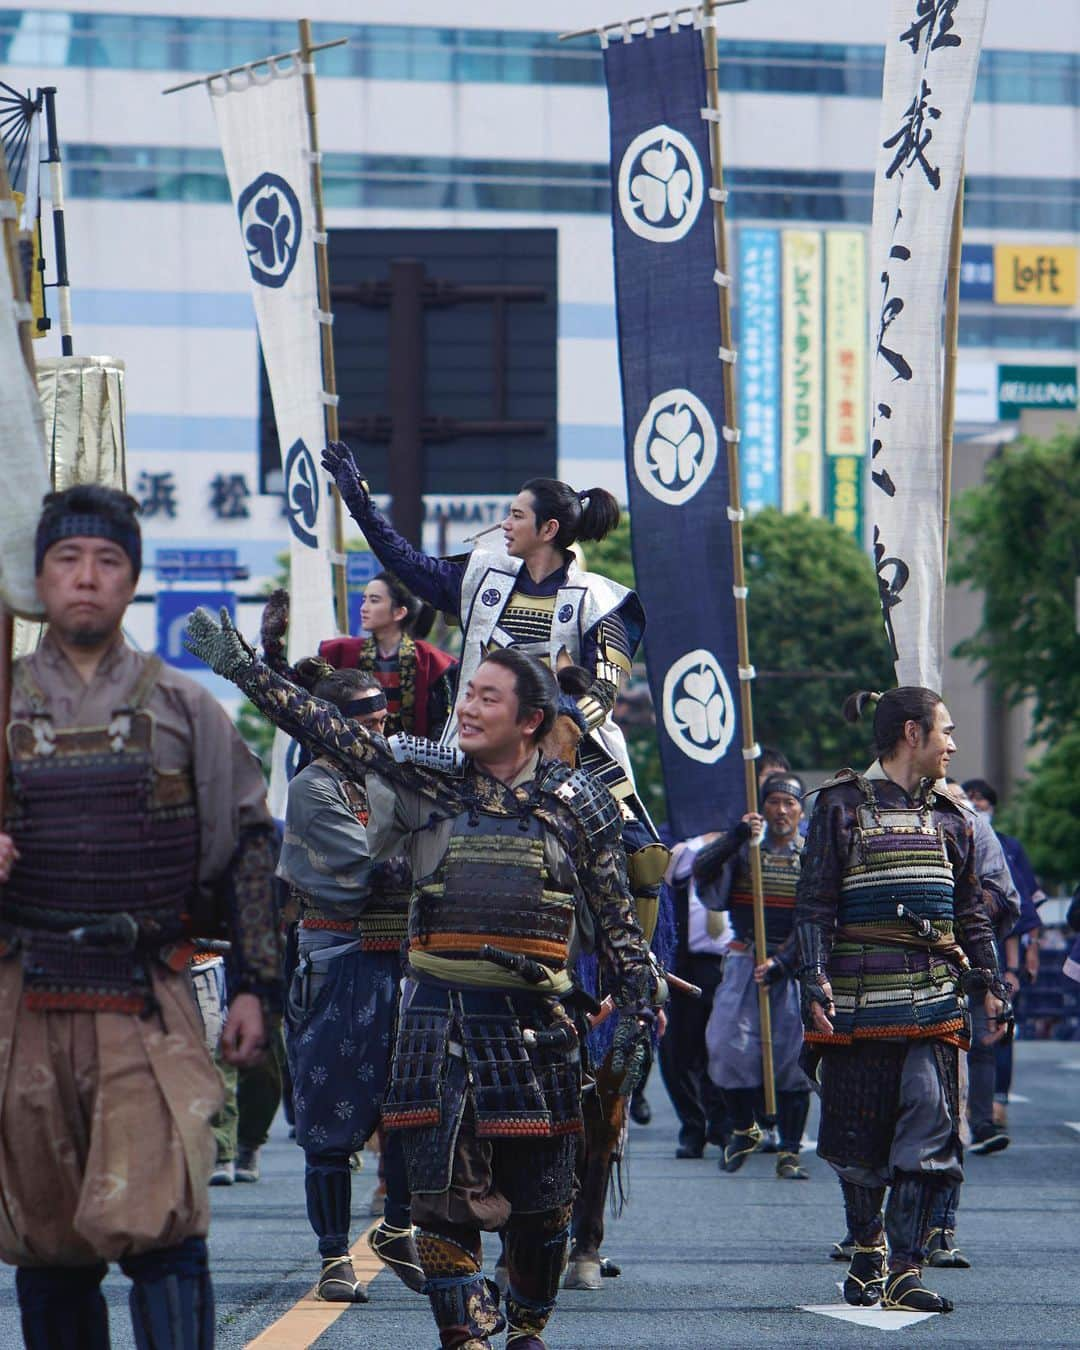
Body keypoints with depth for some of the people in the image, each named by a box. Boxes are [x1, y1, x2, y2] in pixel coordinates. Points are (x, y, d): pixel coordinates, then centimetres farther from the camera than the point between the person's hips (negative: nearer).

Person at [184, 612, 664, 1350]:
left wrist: (641, 1011, 2)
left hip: (534, 1016, -1)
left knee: (539, 1198, 5)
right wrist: (242, 666, -5)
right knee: (442, 1190, -4)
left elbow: (617, 918, 8)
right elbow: (329, 729, 1)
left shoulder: (578, 802, 5)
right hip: (439, 1013, 1)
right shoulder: (428, 777, 7)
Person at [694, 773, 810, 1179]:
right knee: (730, 1047, -6)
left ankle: (789, 1152, 0)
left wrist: (782, 962, -14)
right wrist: (737, 837, -25)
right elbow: (702, 870, -11)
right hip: (744, 962, 1)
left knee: (792, 1055, -5)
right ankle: (743, 1130, 19)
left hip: (795, 965, -1)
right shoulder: (743, 848, 7)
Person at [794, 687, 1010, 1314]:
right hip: (860, 997, -3)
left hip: (934, 996, 3)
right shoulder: (843, 806, 1)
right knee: (860, 1131, 5)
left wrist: (990, 982, 14)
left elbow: (971, 910, 21)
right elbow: (814, 903, -2)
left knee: (929, 1125, -8)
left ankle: (906, 1271, -8)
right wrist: (814, 979, -12)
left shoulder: (949, 816, 15)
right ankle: (868, 1246, 27)